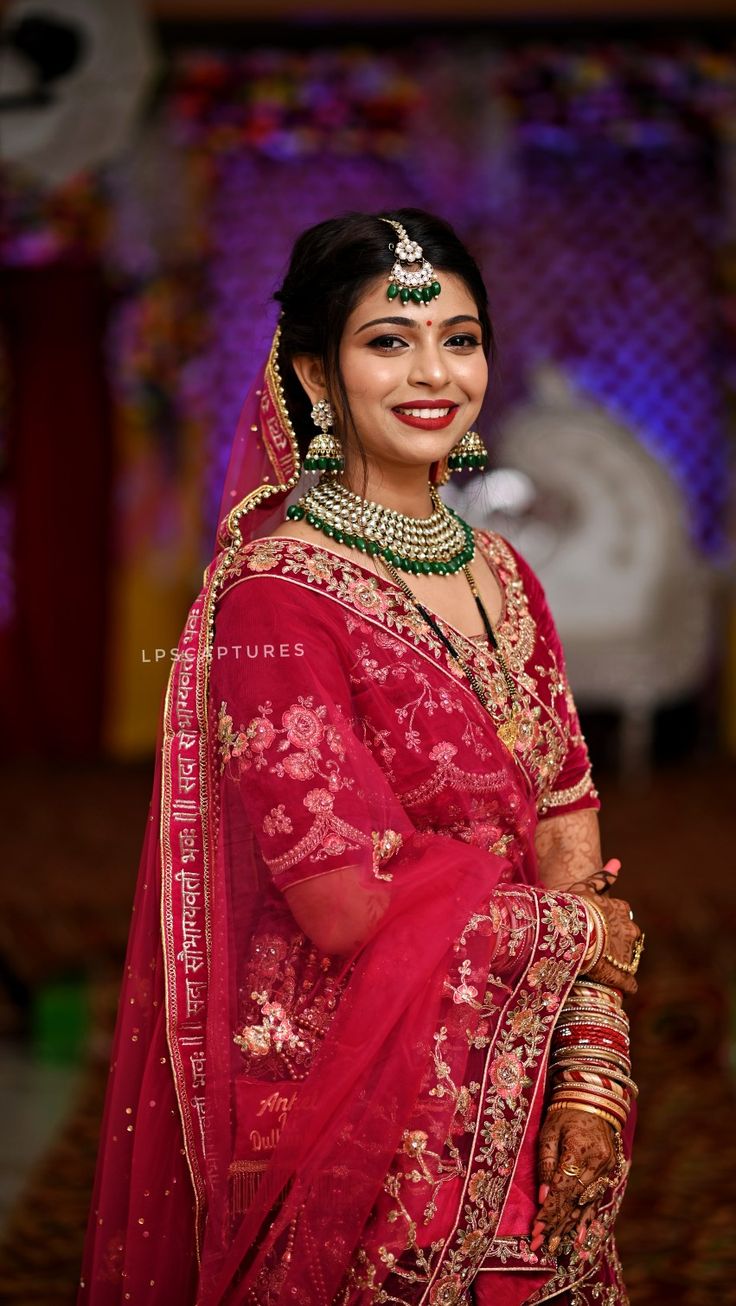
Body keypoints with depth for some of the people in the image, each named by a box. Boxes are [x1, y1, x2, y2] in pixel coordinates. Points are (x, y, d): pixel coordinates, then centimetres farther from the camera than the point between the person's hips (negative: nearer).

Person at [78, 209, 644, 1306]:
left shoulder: (503, 578, 5)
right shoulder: (275, 596, -17)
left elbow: (569, 836, 3)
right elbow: (354, 900, -22)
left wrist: (594, 1071, -8)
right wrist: (580, 933, -9)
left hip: (520, 1099, 6)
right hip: (363, 1115, -6)